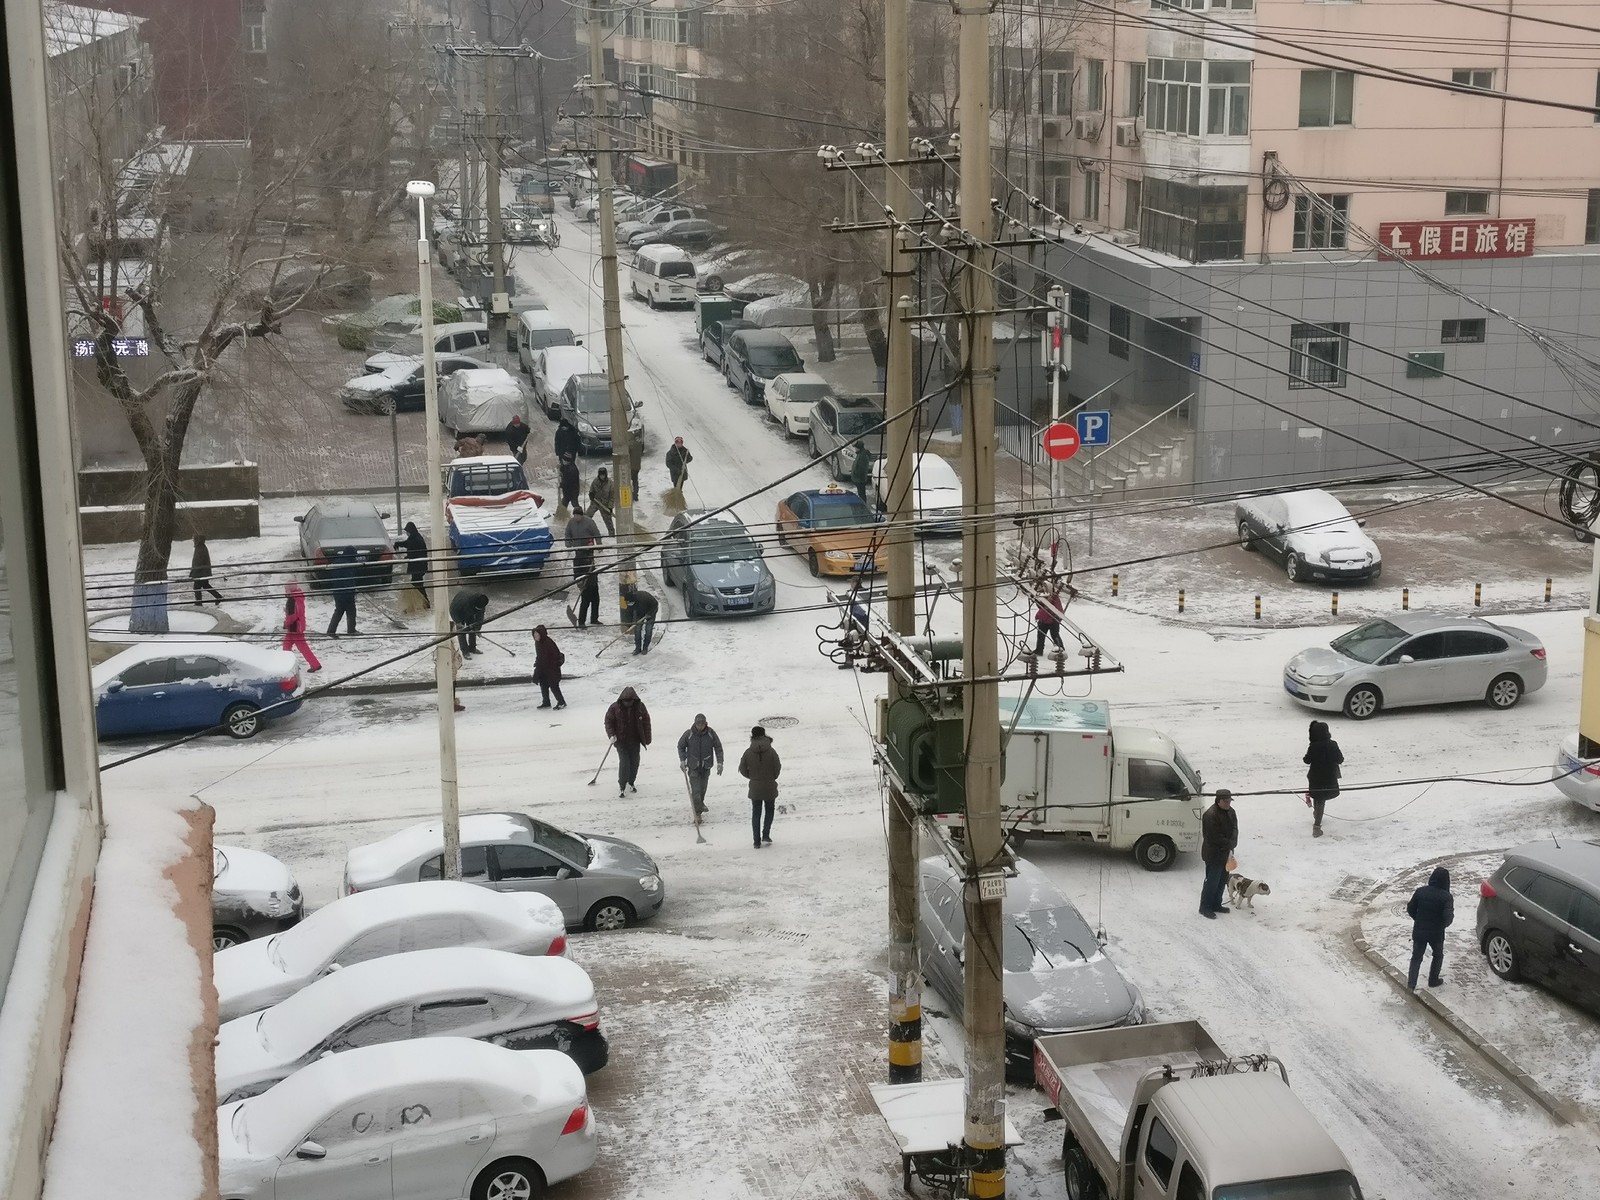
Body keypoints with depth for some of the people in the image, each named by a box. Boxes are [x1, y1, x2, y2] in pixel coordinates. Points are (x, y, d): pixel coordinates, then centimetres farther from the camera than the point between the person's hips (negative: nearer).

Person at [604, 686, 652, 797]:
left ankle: (631, 782, 30)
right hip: (621, 741, -2)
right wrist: (612, 735, -15)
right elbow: (608, 722, -1)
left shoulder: (640, 707, -5)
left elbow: (646, 722, 5)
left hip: (635, 741, 2)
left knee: (634, 762, 8)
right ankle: (622, 786, 2)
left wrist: (647, 739, 7)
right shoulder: (615, 708, -10)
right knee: (624, 762, -10)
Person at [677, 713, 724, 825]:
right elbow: (680, 746, 4)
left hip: (706, 766, 2)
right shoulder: (688, 734, -12)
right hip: (693, 766, -2)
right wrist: (682, 760, -4)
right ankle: (697, 813, -7)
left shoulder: (711, 733, -8)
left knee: (703, 787, 18)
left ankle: (700, 803, 46)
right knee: (695, 790, -10)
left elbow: (718, 747, 1)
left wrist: (719, 763, -5)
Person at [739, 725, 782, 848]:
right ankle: (766, 836, 7)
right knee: (769, 811, 18)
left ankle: (757, 841, 11)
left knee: (756, 814, 12)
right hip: (770, 788, -1)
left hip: (755, 788, 1)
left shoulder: (748, 752, -9)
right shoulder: (771, 751, -14)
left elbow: (742, 770, -3)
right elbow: (777, 768, -8)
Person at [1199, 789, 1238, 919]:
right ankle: (1205, 908, 10)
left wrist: (1231, 845, -13)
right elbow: (1215, 837, -25)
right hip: (1214, 855, -9)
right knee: (1212, 881, -2)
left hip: (1226, 853, 9)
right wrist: (1230, 844, -15)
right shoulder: (1210, 815, -25)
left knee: (1222, 880, 17)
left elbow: (1234, 830, 4)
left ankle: (1216, 904, 31)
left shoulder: (1230, 812, 4)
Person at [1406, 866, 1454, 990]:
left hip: (1419, 932, 2)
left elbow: (1410, 909, 1)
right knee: (1438, 956, 24)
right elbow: (1448, 918, -21)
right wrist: (1443, 924, 2)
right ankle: (1433, 980, 32)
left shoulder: (1420, 891, -6)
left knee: (1416, 957, 13)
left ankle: (1411, 984, 6)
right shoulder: (1446, 897, -16)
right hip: (1436, 933, -2)